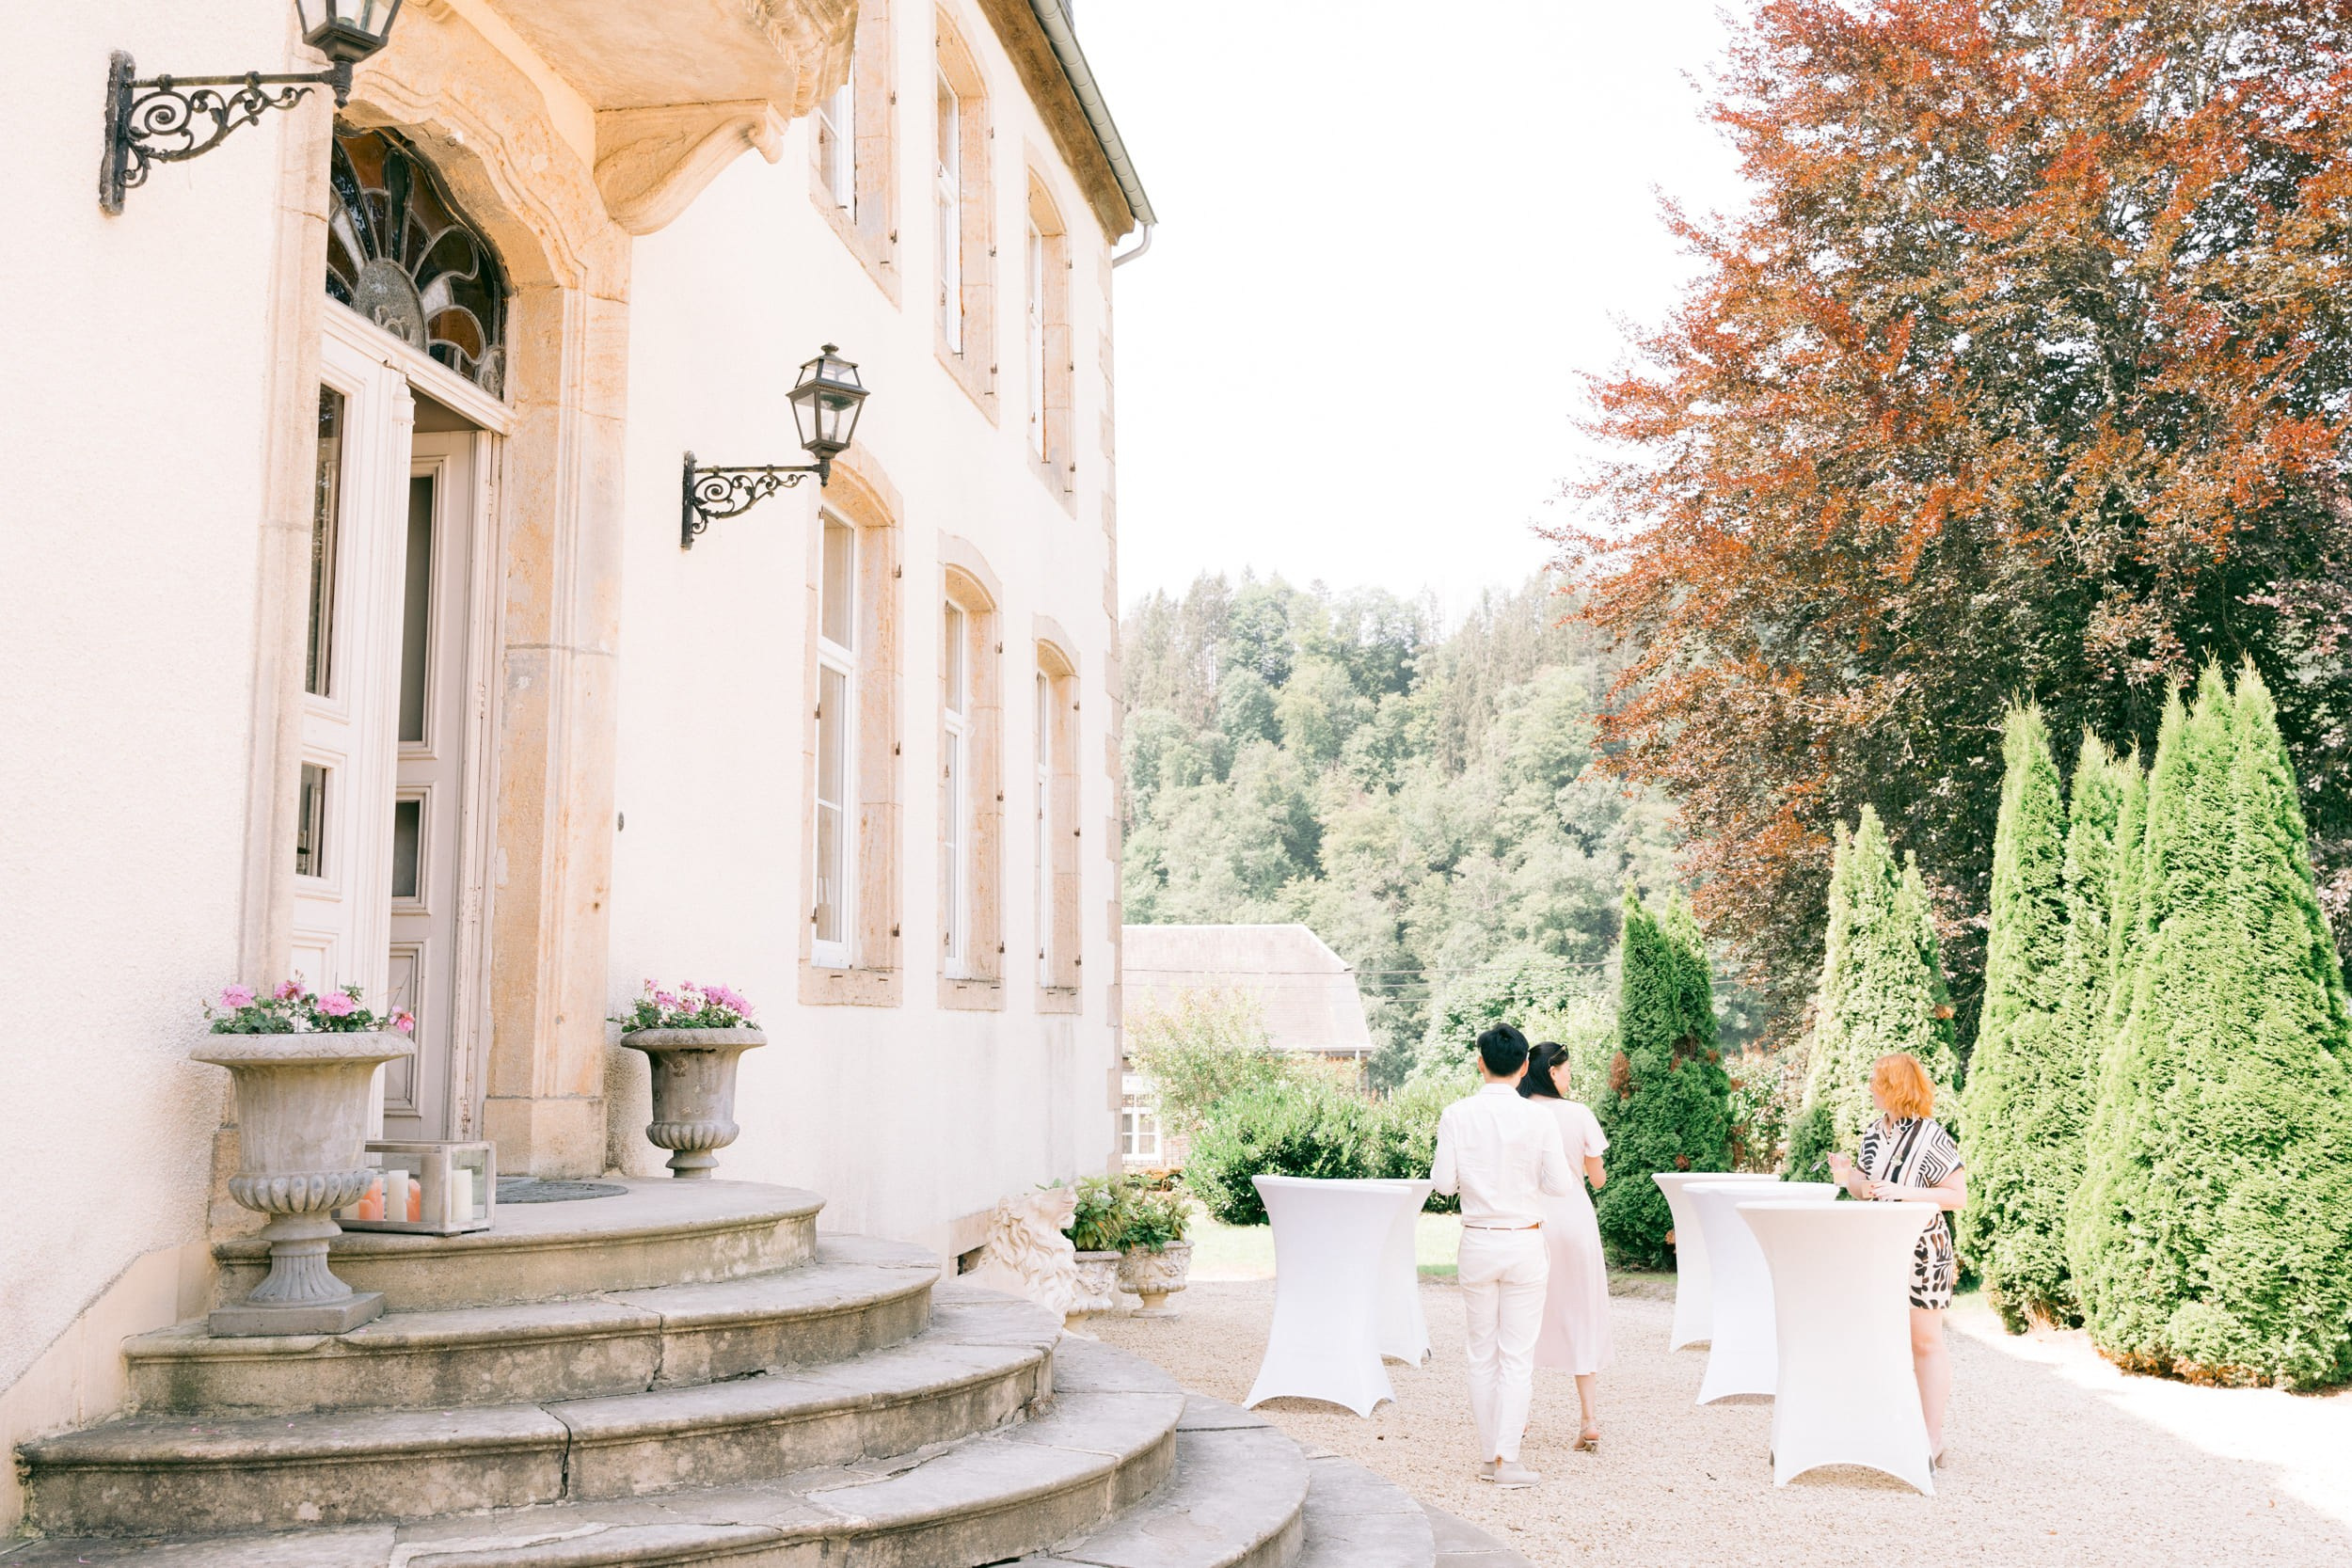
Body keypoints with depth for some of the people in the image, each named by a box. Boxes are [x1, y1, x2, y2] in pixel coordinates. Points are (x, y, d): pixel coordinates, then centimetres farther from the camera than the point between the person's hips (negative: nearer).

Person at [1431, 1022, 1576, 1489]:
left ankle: (1487, 1455, 15)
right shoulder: (1539, 1119, -9)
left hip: (1478, 1242, 1)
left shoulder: (1457, 1115, -6)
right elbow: (1559, 1185, -6)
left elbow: (1444, 1182, -7)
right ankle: (1508, 1459, -2)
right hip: (1525, 1243, -1)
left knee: (1482, 1354, 11)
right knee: (1518, 1355, 3)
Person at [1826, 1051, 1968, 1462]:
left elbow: (1958, 1197, -14)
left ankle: (1933, 1438, 9)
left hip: (1922, 1250, -7)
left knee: (1925, 1342, 1)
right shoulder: (1875, 1133, 8)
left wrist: (1906, 1192, -24)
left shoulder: (1930, 1136, -14)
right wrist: (1849, 1178, -5)